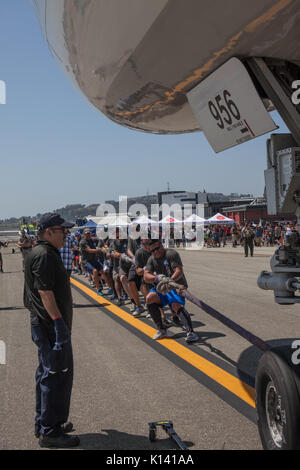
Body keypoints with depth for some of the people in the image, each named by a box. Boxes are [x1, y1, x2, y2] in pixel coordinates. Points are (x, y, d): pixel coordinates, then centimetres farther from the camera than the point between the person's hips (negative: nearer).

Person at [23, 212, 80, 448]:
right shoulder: (43, 255, -17)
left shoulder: (47, 253, 16)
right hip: (50, 325, -11)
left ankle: (44, 424, 30)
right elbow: (45, 292, -24)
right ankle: (50, 432, 3)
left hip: (46, 325, 11)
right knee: (57, 374, -5)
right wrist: (58, 321, -25)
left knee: (47, 373, 18)